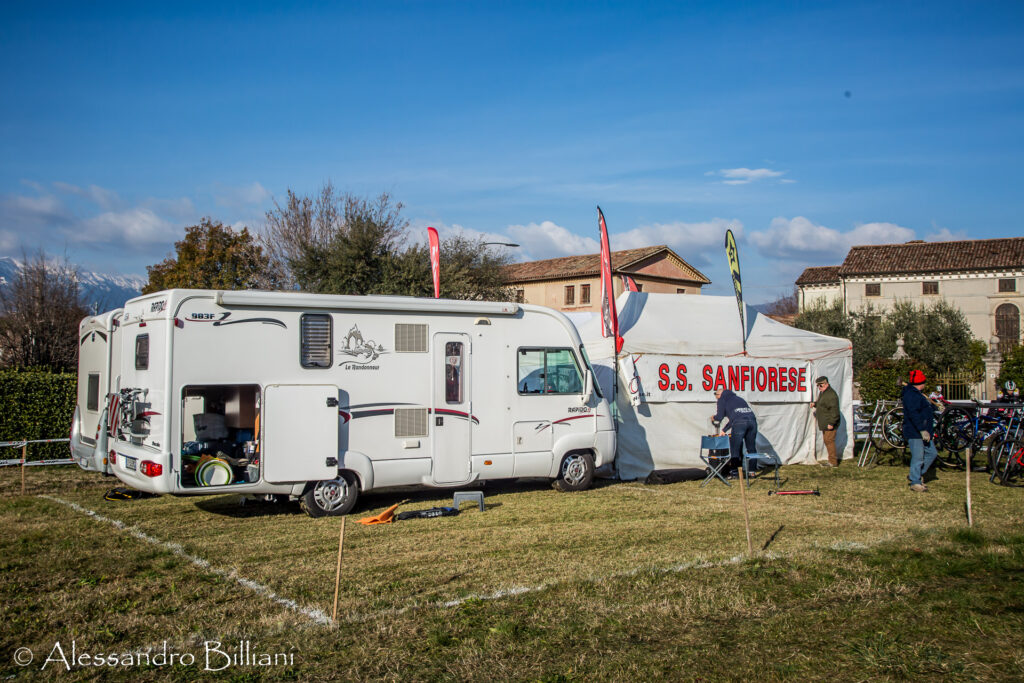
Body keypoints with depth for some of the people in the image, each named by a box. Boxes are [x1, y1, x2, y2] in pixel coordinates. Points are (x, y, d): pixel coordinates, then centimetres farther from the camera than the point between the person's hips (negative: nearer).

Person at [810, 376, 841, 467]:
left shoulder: (831, 395, -19)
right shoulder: (822, 393, 15)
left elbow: (834, 410, -23)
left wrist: (831, 423, -25)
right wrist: (815, 403, 11)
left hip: (829, 423, -11)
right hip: (824, 423, 11)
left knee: (829, 441, -9)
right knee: (827, 440, 16)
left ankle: (833, 462, -4)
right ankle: (834, 458, 26)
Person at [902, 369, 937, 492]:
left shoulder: (918, 394, 20)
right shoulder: (911, 395, -16)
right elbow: (913, 414, -25)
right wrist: (922, 430, -28)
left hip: (924, 432, 11)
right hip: (915, 432, -11)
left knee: (932, 453, 14)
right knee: (918, 457, -8)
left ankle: (914, 476, 20)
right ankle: (915, 483, -1)